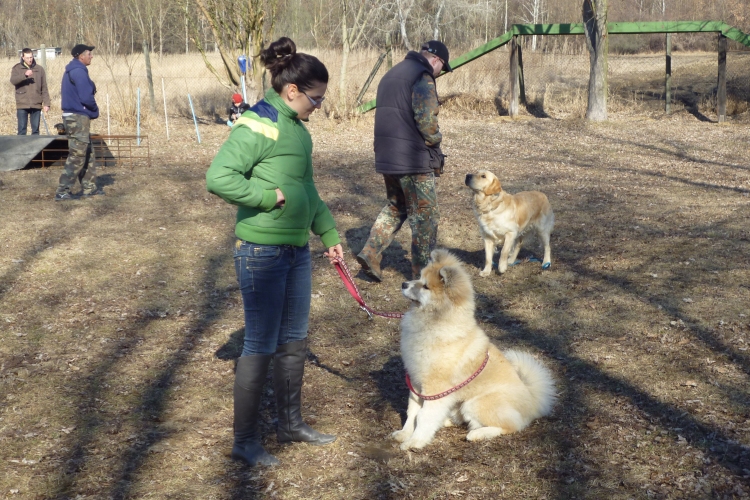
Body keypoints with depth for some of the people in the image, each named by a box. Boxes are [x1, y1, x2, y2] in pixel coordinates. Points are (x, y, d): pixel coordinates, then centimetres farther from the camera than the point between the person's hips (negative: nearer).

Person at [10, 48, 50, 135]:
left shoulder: (40, 69, 8)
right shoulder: (17, 68, 4)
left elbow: (44, 88, 8)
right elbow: (13, 80, -15)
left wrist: (46, 103, 1)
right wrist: (24, 75, -30)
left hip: (36, 105, 2)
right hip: (22, 105, -2)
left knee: (36, 129, 7)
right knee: (22, 129, 0)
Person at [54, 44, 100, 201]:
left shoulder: (72, 71, 15)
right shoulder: (79, 71, -16)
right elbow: (86, 97, -23)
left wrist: (91, 111, 11)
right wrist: (95, 111, -3)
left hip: (75, 116, 10)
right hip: (78, 118, -10)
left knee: (87, 154, 16)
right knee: (77, 156, -7)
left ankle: (89, 187, 21)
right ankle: (62, 191, -7)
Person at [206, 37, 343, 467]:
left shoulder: (297, 128, 12)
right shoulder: (257, 125, -16)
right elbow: (218, 177, -24)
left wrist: (329, 233, 19)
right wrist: (272, 196, -19)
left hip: (297, 249, 9)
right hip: (261, 251, -9)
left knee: (295, 341, 17)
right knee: (260, 346, 0)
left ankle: (291, 423, 33)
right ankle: (245, 441, 14)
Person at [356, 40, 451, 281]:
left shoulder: (392, 74, 16)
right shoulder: (422, 76, -13)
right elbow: (426, 119, -23)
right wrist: (435, 140, -4)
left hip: (386, 157, 8)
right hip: (414, 159, -8)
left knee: (395, 206, 23)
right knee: (424, 215, 2)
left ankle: (371, 252, 10)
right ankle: (423, 273, 8)